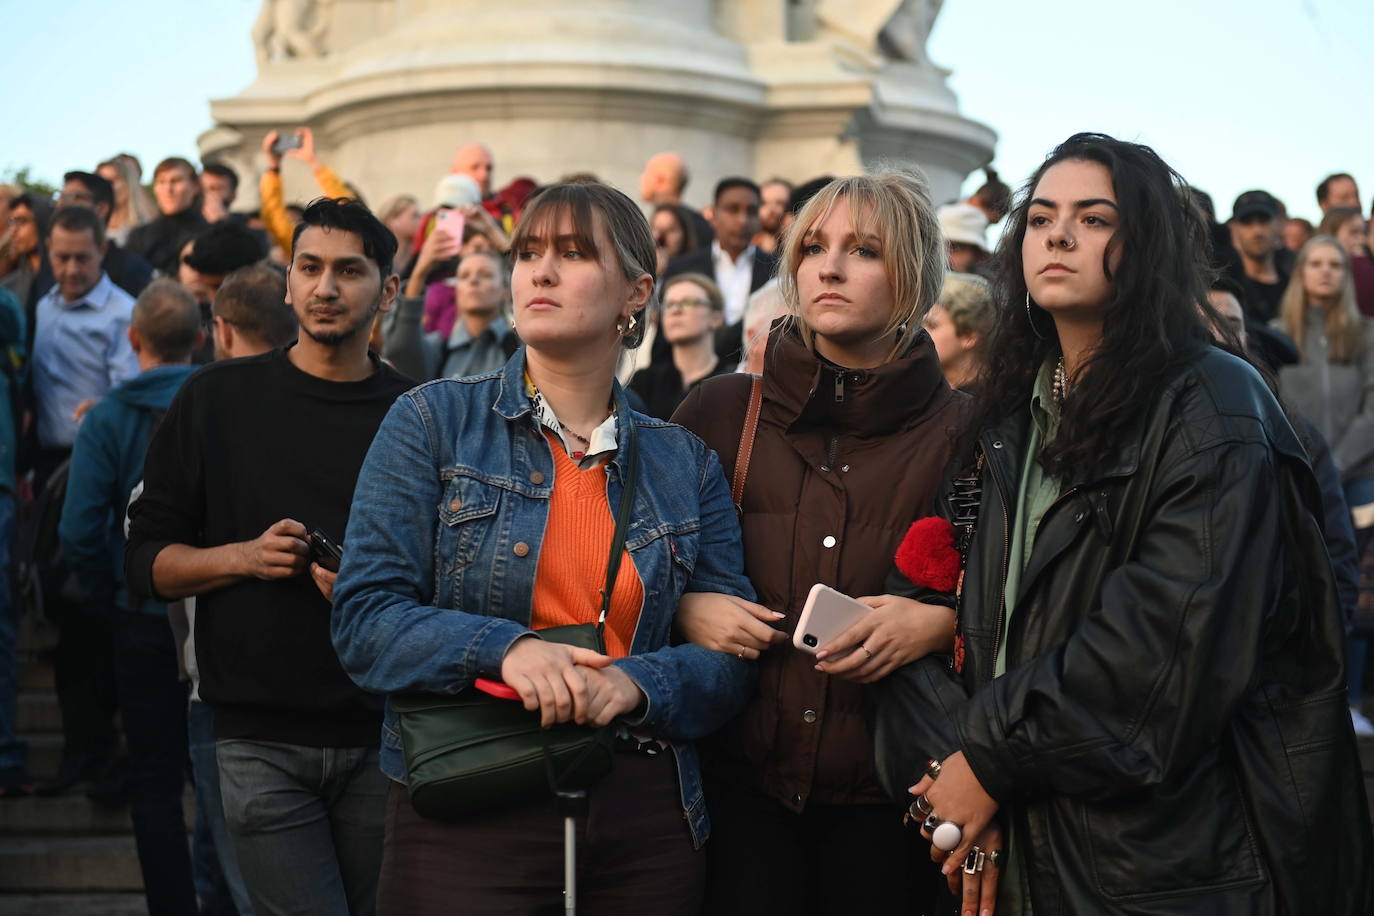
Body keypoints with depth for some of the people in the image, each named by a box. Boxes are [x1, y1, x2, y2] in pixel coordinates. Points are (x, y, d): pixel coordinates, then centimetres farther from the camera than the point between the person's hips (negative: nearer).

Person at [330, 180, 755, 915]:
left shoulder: (685, 463, 9)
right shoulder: (434, 422, 2)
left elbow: (731, 655, 5)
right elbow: (365, 620, -6)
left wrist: (636, 685, -15)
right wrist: (506, 648, -22)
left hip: (645, 827, 3)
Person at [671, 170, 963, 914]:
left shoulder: (961, 432, 1)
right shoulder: (718, 412, 5)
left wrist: (940, 623, -14)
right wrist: (683, 610, -6)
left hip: (886, 792, 0)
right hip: (741, 777, 1)